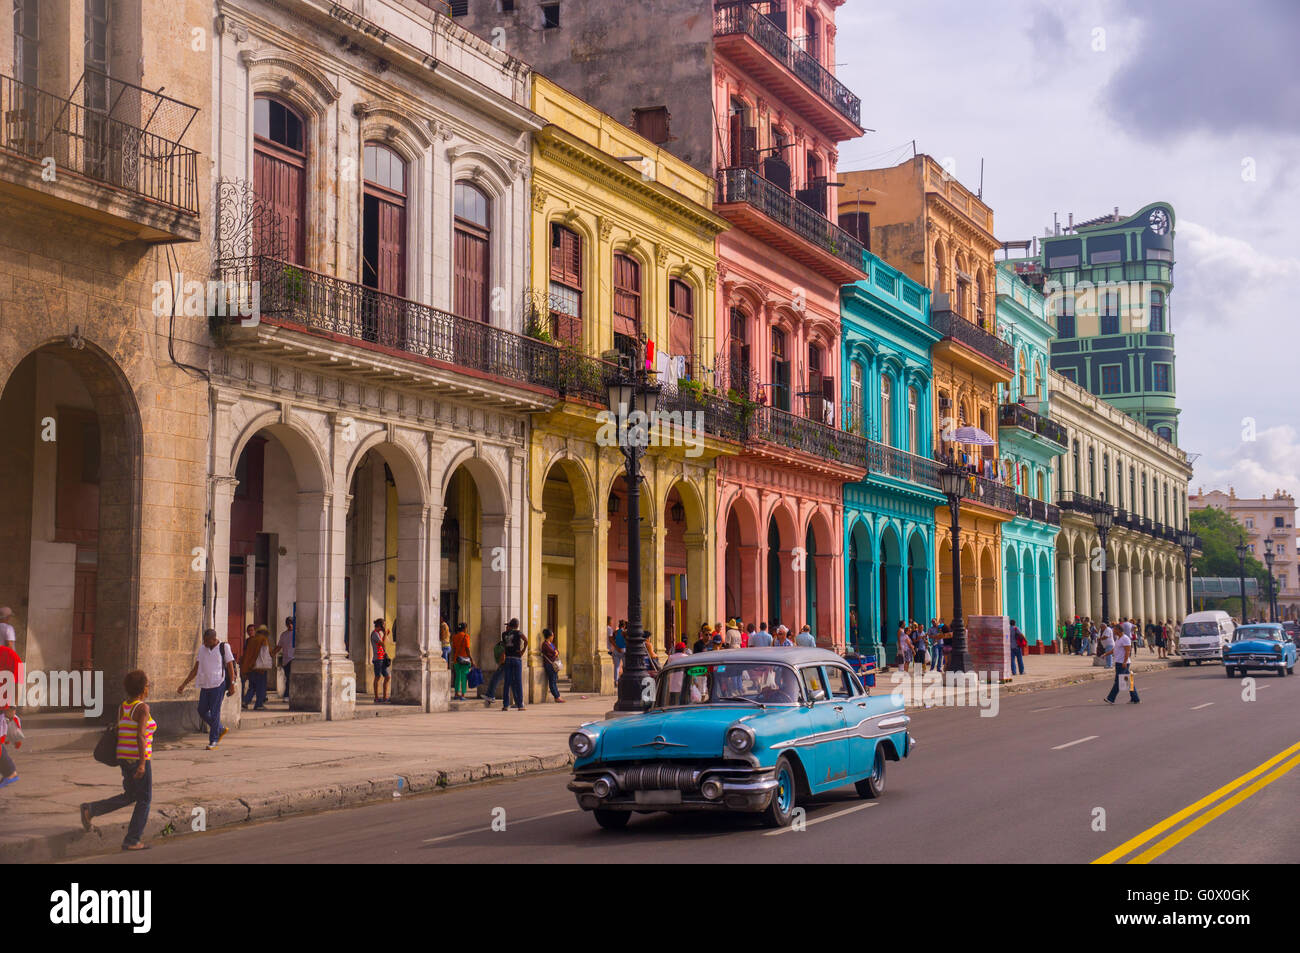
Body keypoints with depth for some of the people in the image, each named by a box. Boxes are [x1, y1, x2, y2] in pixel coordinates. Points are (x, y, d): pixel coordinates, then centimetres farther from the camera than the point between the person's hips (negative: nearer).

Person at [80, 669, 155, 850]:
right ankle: (132, 841, 7)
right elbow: (140, 735, -23)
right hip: (138, 759, -8)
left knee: (129, 797, 20)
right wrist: (142, 763, -24)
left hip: (124, 758, 8)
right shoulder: (142, 708, -16)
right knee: (144, 800, 6)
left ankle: (90, 810, 5)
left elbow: (118, 733, 13)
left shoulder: (122, 707, 8)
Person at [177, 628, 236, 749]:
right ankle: (221, 729, 26)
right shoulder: (202, 649, 11)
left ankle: (213, 741, 4)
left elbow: (230, 667, -2)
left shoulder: (224, 648, -3)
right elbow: (195, 669, 14)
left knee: (214, 713, -5)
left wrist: (232, 685, -9)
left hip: (218, 685, -6)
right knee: (202, 711, 7)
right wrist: (184, 684, 9)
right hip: (205, 685, 6)